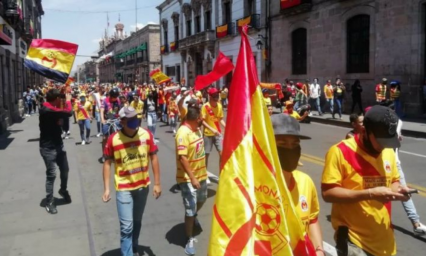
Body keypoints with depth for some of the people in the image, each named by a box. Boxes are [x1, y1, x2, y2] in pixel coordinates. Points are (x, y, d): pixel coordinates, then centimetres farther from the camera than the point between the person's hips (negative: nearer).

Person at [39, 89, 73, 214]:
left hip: (58, 145, 9)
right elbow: (68, 113, -32)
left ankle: (63, 190, 42)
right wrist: (68, 100, -12)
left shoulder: (52, 109, 9)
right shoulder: (46, 110, -25)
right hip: (48, 148, -9)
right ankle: (49, 202, 13)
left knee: (65, 169, 17)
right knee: (51, 174, -1)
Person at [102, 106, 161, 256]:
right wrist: (106, 189, -9)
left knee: (137, 222, 21)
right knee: (126, 226, -3)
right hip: (124, 188, -3)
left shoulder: (146, 135, -10)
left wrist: (157, 183, -1)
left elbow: (153, 158, -1)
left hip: (143, 186, 3)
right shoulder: (113, 139, -16)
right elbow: (107, 163, -5)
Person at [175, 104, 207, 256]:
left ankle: (194, 218, 57)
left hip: (201, 174, 9)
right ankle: (190, 240, 17)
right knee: (190, 210, -1)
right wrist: (192, 178, -31)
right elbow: (182, 158, -30)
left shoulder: (197, 129, 3)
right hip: (188, 178, -9)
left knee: (202, 199, 28)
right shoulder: (183, 133, -26)